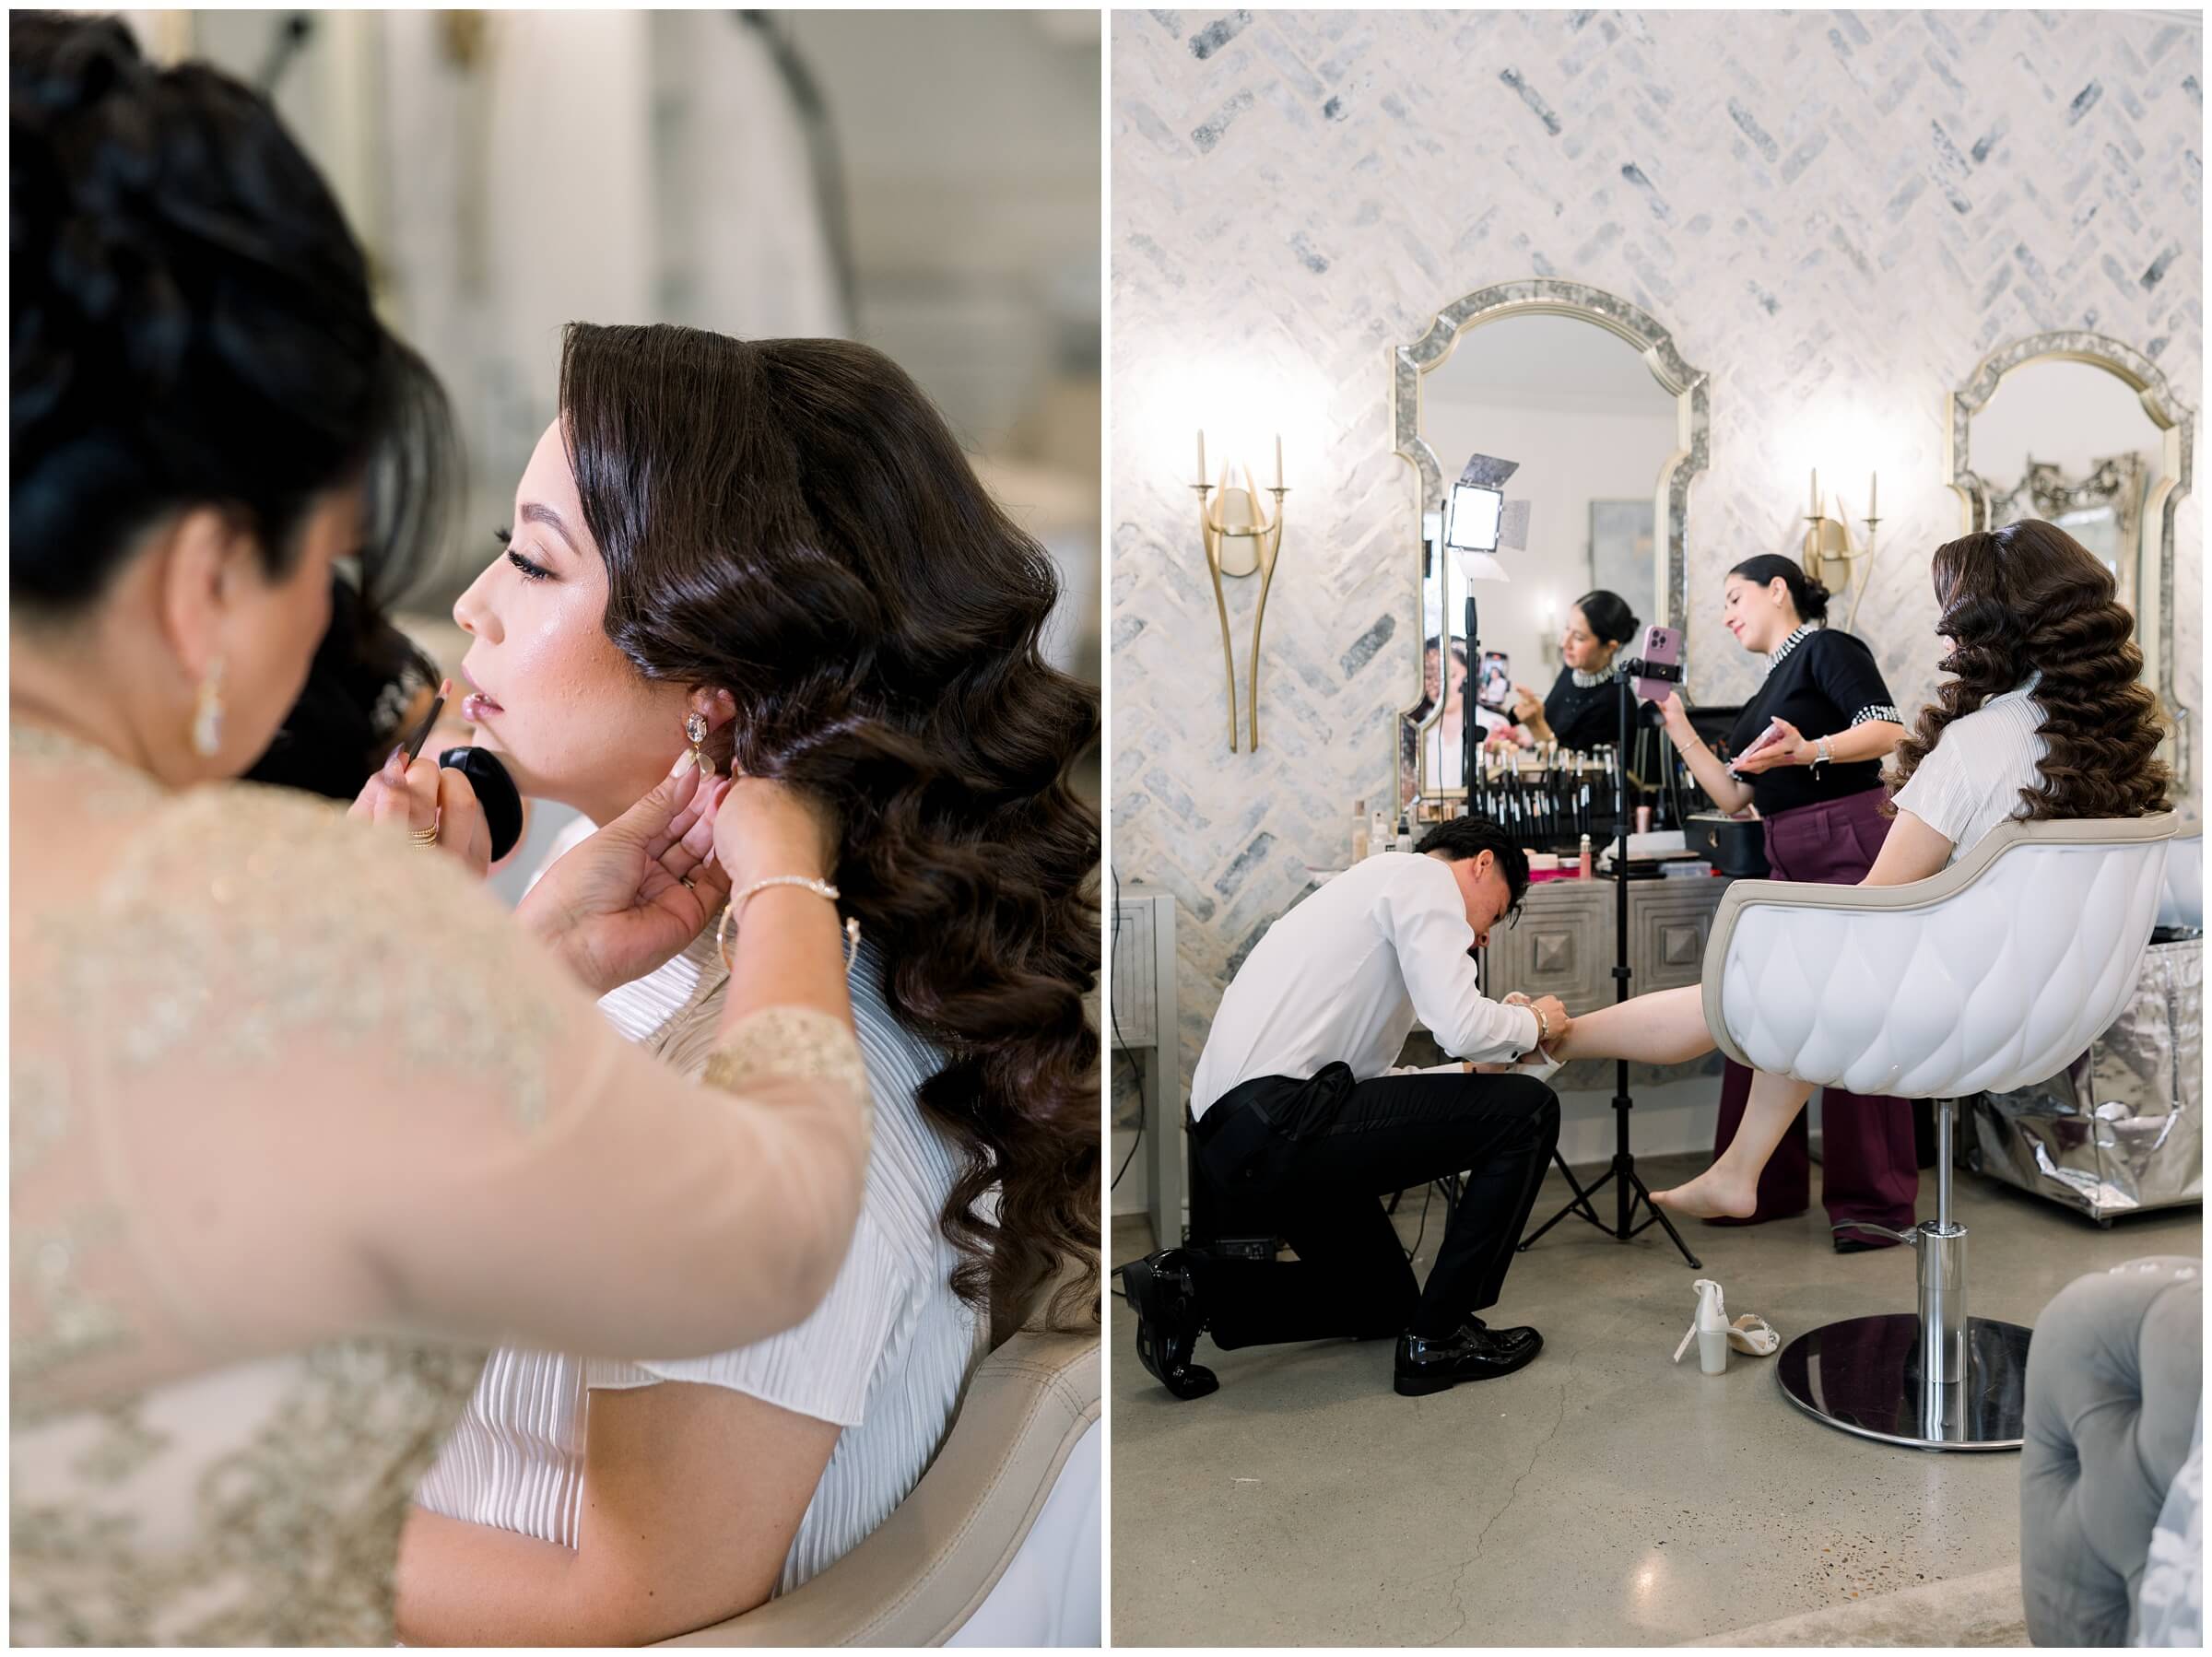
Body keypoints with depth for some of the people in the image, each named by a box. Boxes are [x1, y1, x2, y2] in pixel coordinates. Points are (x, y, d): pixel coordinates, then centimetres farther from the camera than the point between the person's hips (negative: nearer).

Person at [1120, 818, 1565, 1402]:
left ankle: (1188, 1286, 12)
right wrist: (1535, 1023, 7)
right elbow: (1461, 1026, -14)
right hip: (1280, 1121, -10)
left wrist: (1470, 1073, 29)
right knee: (1527, 1110, -2)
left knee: (1388, 1300, 25)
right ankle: (1439, 1337, 4)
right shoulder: (1425, 877, 1)